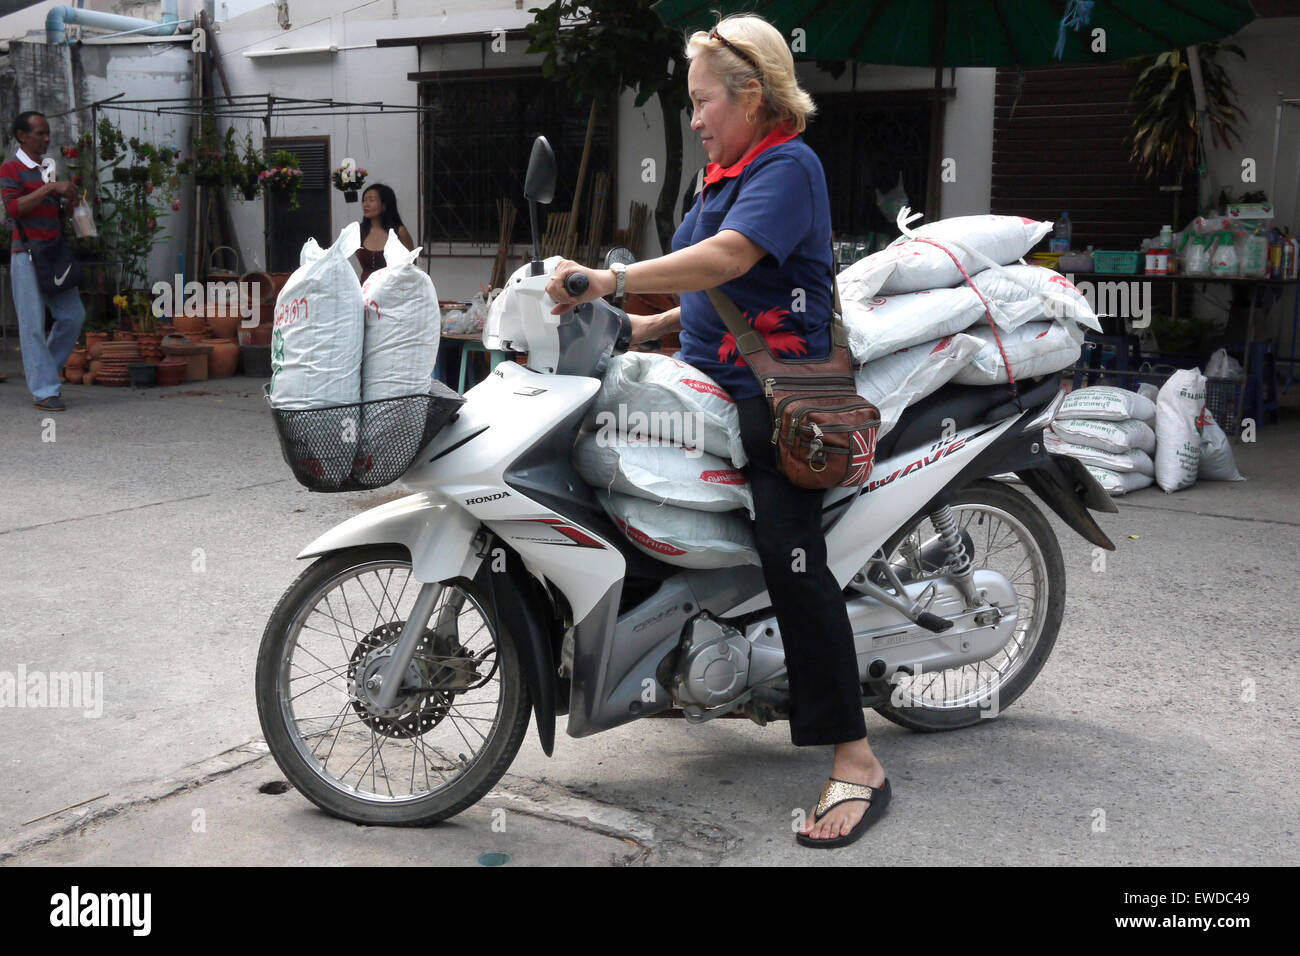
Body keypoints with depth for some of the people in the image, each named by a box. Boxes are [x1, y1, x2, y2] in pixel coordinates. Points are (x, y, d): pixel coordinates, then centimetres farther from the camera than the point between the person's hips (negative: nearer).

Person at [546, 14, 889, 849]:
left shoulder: (790, 165, -9)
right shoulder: (727, 175, 20)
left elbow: (732, 256, -26)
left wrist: (613, 280, -32)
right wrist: (649, 326, 10)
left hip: (775, 393, -10)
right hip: (715, 383, 10)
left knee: (793, 560, -20)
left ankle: (857, 764, -16)